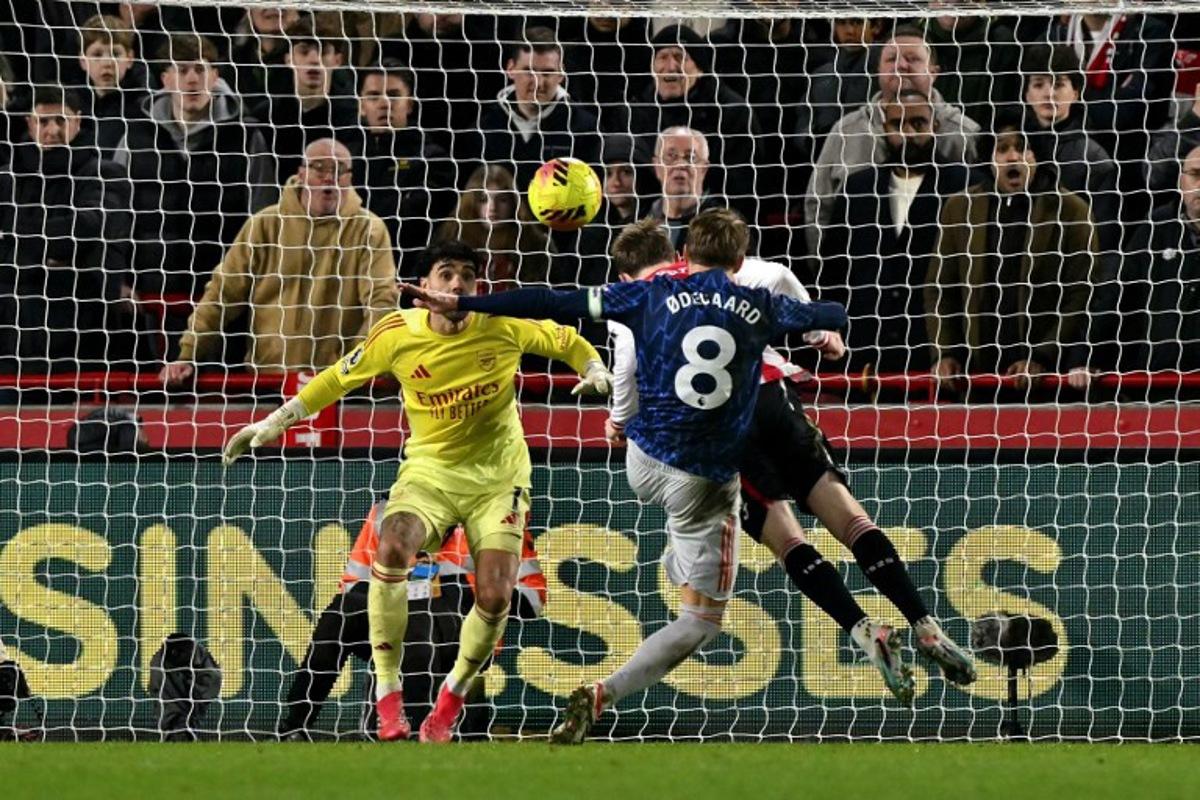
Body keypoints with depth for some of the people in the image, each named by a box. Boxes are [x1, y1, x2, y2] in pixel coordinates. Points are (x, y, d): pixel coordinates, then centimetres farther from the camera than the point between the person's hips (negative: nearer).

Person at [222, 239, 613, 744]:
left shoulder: (505, 325, -12)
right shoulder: (397, 334, -11)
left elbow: (568, 343, 6)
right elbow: (339, 378, 5)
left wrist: (595, 373, -14)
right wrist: (274, 422, 5)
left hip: (497, 475, 0)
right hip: (430, 469, 0)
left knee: (495, 598, -15)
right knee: (391, 549, -31)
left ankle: (451, 699, 13)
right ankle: (387, 693, -21)